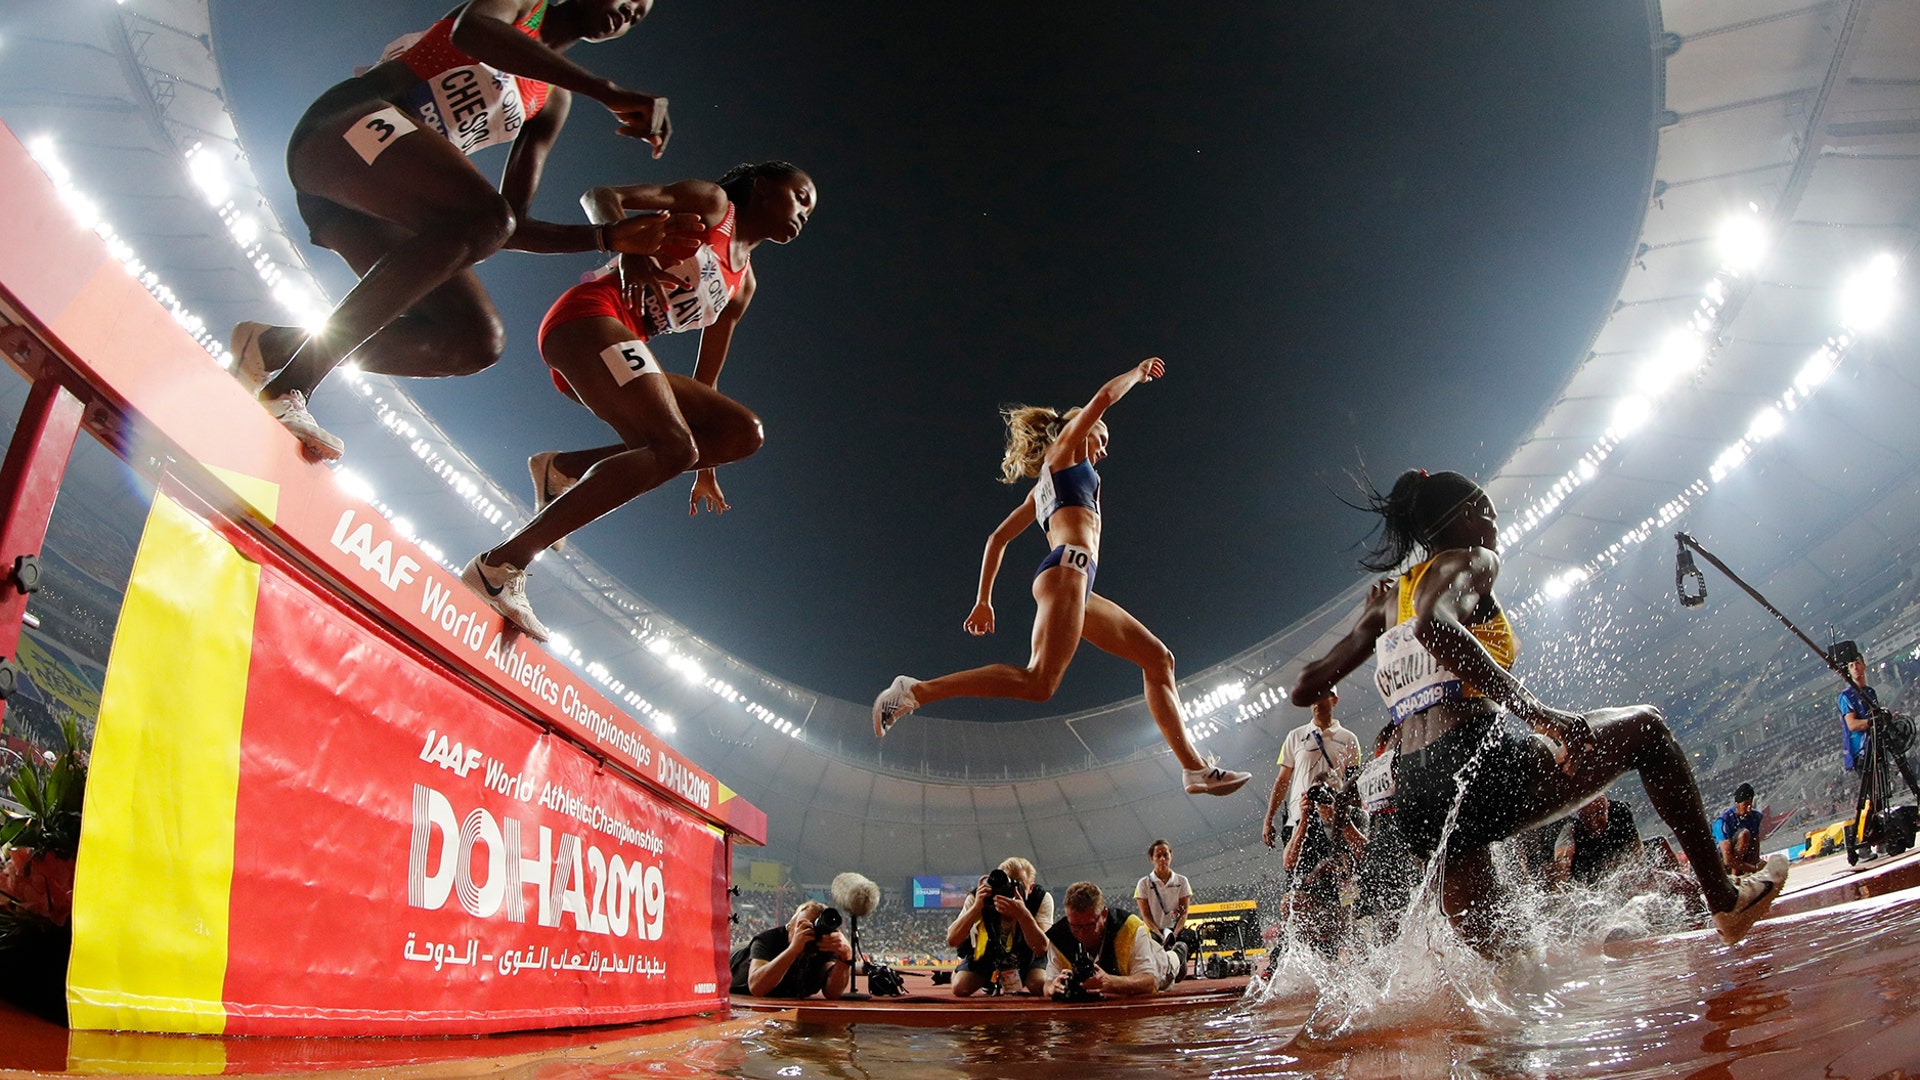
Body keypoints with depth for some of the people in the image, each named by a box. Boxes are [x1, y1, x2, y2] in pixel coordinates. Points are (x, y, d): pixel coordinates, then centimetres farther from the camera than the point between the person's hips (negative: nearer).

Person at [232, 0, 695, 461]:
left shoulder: (553, 101, 26)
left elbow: (513, 223, 17)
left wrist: (610, 237, 4)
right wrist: (609, 92, -25)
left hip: (375, 204, 7)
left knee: (478, 342, -10)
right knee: (486, 219, -34)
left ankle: (278, 347, -9)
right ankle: (292, 380, -32)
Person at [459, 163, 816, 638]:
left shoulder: (743, 284, 26)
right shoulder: (711, 203, 7)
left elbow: (705, 380, 26)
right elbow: (601, 195, -4)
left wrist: (706, 470, 23)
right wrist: (627, 248, -26)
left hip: (622, 350, 8)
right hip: (589, 317, -8)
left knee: (743, 432, -3)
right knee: (672, 447, -26)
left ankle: (564, 469, -6)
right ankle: (501, 564, -29)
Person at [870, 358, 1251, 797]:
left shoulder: (1043, 489, 34)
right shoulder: (1064, 448, 15)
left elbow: (997, 538, 28)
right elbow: (1104, 396, 6)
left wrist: (984, 600, 23)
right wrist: (1138, 372, 25)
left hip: (1078, 585, 10)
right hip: (1068, 567, -10)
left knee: (1157, 657, 7)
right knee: (1039, 682, -24)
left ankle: (1196, 768, 1)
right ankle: (914, 691, -27)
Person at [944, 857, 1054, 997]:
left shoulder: (1041, 899, -27)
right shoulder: (978, 898, -27)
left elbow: (1041, 948, -36)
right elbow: (952, 941, -32)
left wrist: (1023, 914, -53)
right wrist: (976, 907, -45)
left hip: (1026, 955, 0)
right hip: (986, 951, 0)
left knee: (1040, 987, -25)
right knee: (960, 988, -17)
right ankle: (990, 984, 20)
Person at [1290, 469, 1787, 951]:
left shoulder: (1388, 600, 20)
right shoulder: (1472, 561, 3)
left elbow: (1305, 687, 17)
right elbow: (1435, 626, -22)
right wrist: (1535, 710, -23)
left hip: (1415, 797, 7)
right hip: (1478, 762, -6)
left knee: (1490, 953, 22)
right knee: (1646, 727, 16)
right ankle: (1724, 898, 21)